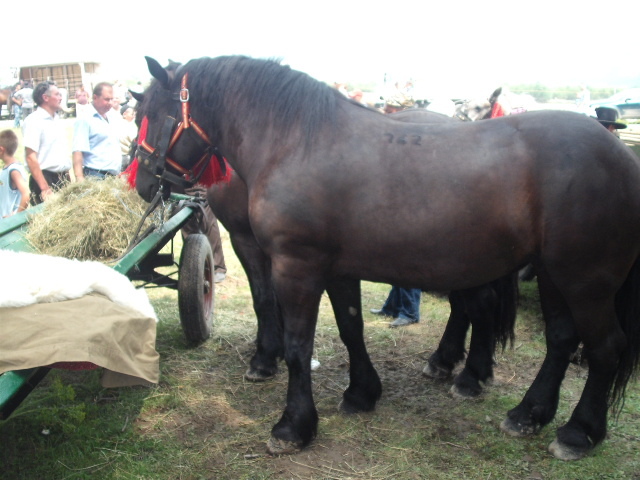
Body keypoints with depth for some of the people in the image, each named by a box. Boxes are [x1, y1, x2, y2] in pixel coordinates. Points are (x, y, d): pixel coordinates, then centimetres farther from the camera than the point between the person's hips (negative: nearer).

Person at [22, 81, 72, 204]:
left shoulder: (58, 120, 15)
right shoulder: (33, 121, -10)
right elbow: (31, 157, -17)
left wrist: (69, 180, 17)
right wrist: (45, 188, -23)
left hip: (63, 179, 7)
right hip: (45, 178, -7)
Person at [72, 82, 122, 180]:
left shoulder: (113, 118, 17)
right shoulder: (84, 119, -7)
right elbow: (78, 151, -16)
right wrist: (79, 178, -25)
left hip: (115, 176, 7)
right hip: (96, 176, -7)